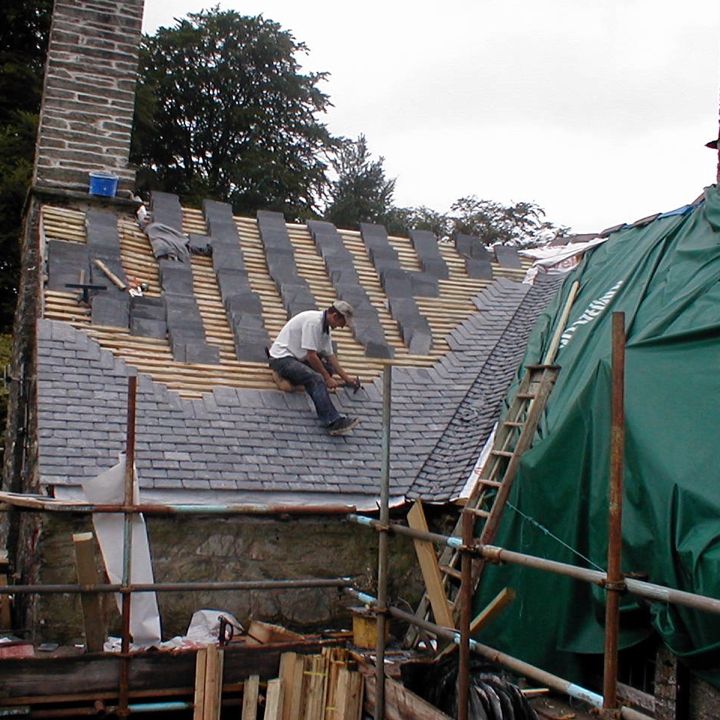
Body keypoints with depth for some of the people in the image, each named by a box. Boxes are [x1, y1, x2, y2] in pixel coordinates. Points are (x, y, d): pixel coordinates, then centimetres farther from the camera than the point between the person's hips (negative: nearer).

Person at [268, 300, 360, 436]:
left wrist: (346, 378, 14)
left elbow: (330, 356, 17)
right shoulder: (313, 321, -21)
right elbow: (311, 356, -22)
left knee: (328, 367, -1)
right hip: (282, 358, -11)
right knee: (316, 379, -30)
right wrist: (327, 378, -14)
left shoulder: (325, 326, 9)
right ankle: (333, 422, -38)